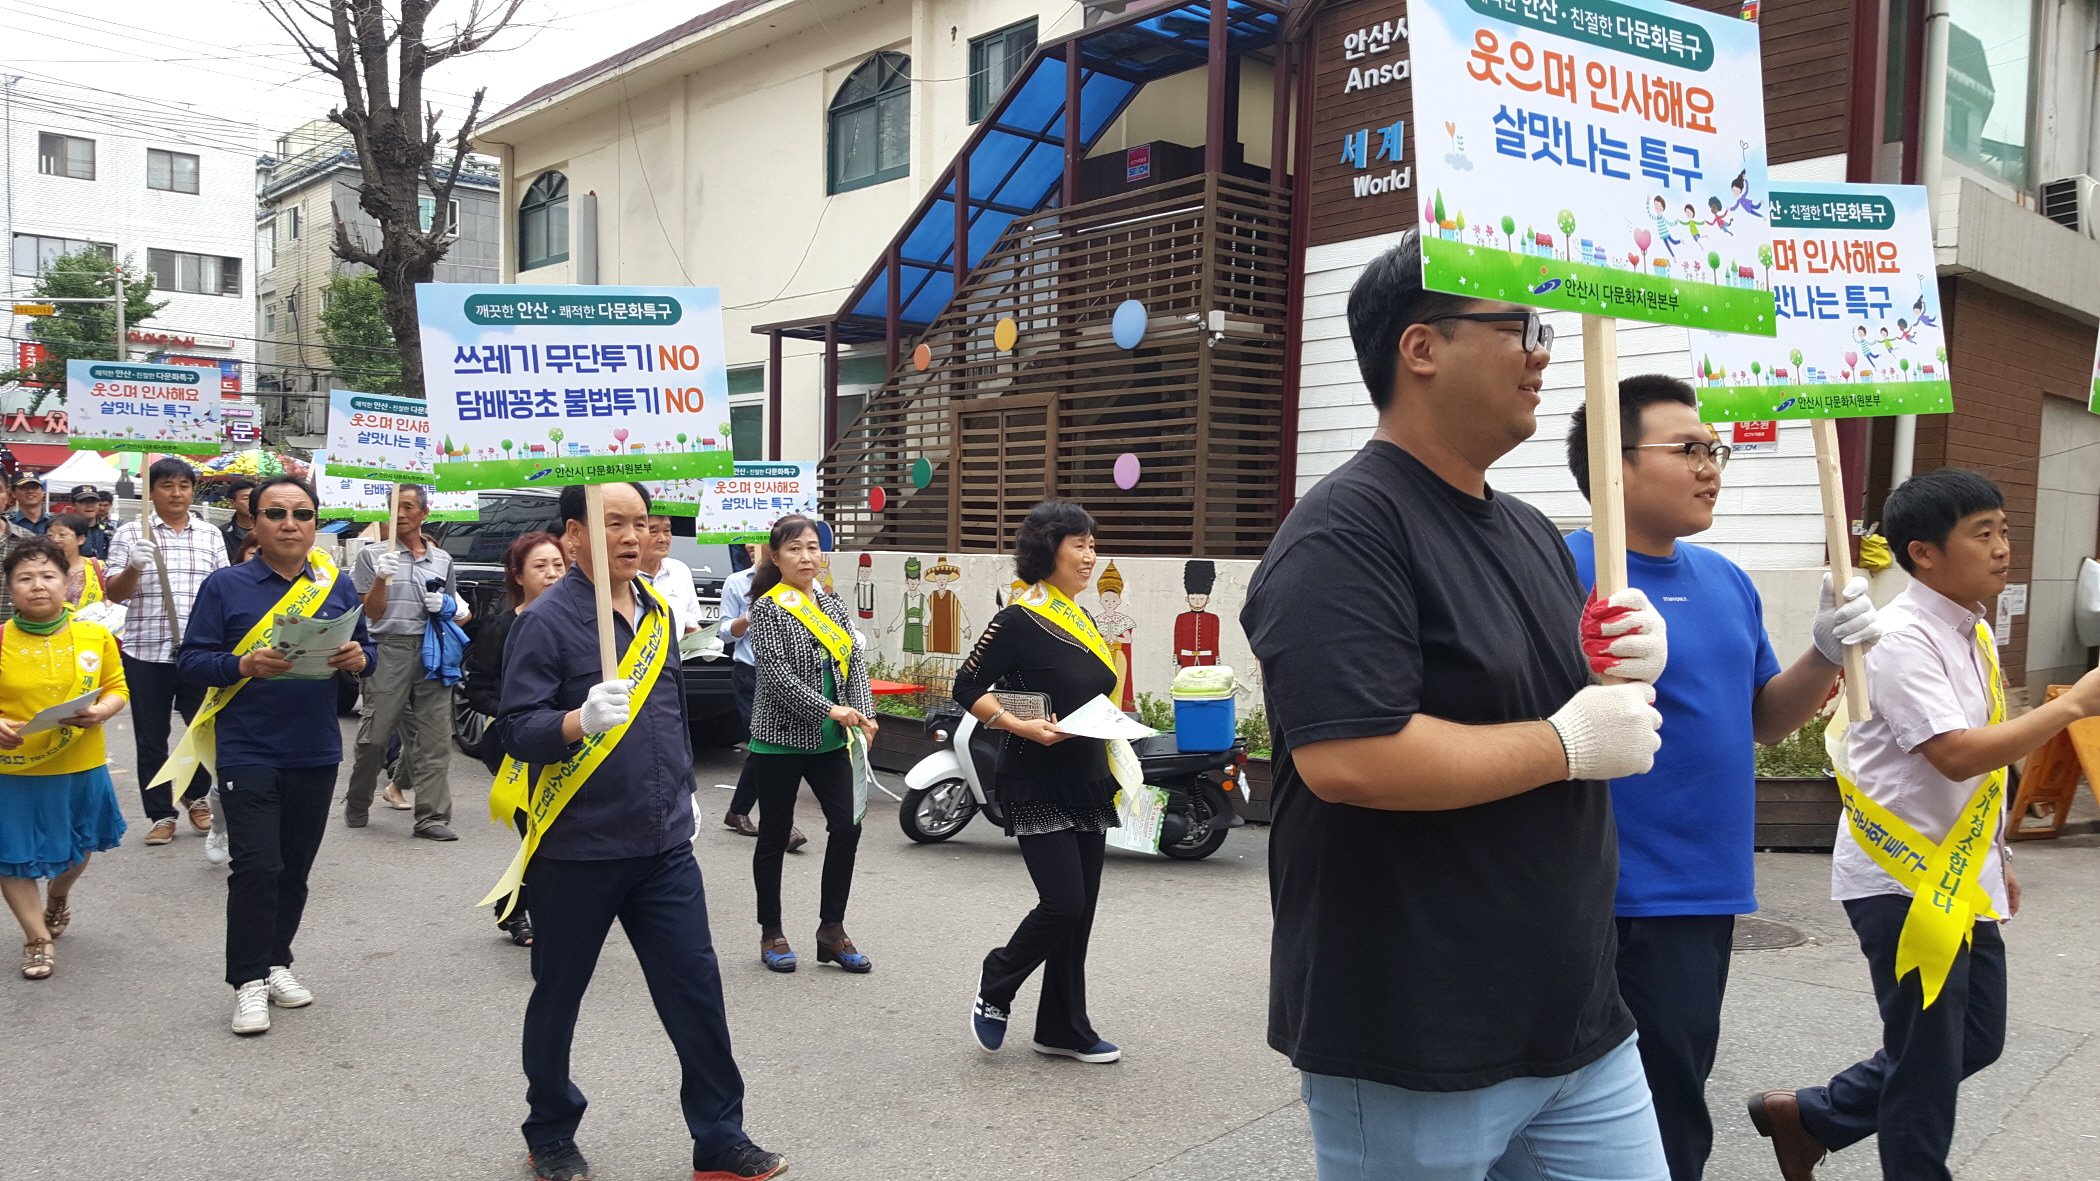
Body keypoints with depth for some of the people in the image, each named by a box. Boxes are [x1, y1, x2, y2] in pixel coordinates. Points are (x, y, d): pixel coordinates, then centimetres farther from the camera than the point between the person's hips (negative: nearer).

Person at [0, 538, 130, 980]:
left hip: (80, 764, 2)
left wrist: (101, 712, -17)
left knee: (78, 847, 21)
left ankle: (58, 896, 53)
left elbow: (116, 688, 3)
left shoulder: (96, 636, -5)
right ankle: (37, 938, 24)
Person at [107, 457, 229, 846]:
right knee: (151, 738, 6)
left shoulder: (210, 535, 8)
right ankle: (161, 814, 17)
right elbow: (114, 594, -2)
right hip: (147, 653, -1)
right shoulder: (130, 533, 2)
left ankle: (196, 796, 30)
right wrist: (134, 567, -22)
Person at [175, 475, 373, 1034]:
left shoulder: (336, 585, 5)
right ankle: (249, 980, 6)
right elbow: (192, 661, -5)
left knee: (295, 867, 12)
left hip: (316, 752, 3)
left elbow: (366, 650, 11)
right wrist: (245, 664, -24)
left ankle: (277, 962, 29)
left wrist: (358, 658, -12)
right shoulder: (225, 585, -3)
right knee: (256, 867, -8)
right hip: (247, 752, -3)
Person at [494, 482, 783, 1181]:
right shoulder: (548, 620, -11)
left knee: (696, 985, 4)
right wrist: (580, 720, -34)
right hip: (577, 850, -5)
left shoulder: (656, 611, 9)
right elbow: (514, 731, -16)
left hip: (664, 845, 5)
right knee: (558, 994, 12)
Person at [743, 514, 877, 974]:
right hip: (780, 738, -5)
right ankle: (771, 933, 21)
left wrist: (864, 714, -11)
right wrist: (830, 709, -21)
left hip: (829, 741, 5)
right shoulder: (768, 607, -8)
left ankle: (832, 930, 12)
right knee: (774, 835, 6)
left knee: (846, 826, -1)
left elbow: (856, 660, 4)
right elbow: (776, 674, -17)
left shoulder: (833, 604, 10)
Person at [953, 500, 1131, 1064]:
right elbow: (967, 688, -11)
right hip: (1038, 785, -8)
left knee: (1079, 910, 9)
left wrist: (1112, 774, 15)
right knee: (1062, 903, -11)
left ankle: (1064, 1029, 20)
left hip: (1086, 783, 8)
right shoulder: (1019, 620, -12)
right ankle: (995, 986, 15)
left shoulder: (1081, 618, 12)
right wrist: (1023, 726, -22)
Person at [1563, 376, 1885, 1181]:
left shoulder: (1726, 580, 11)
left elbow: (1763, 721, 17)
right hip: (1630, 903, -8)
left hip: (1710, 892, 8)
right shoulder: (1571, 570, -14)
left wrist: (1827, 655, 1)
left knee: (1675, 1107, 21)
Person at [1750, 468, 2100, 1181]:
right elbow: (1957, 754, -27)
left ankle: (1807, 1118, 28)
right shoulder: (1902, 640, -19)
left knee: (1977, 1039, 18)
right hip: (1904, 881, -9)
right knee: (1926, 1056, 2)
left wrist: (1996, 856, 21)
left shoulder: (1974, 631, 10)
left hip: (1958, 880, 9)